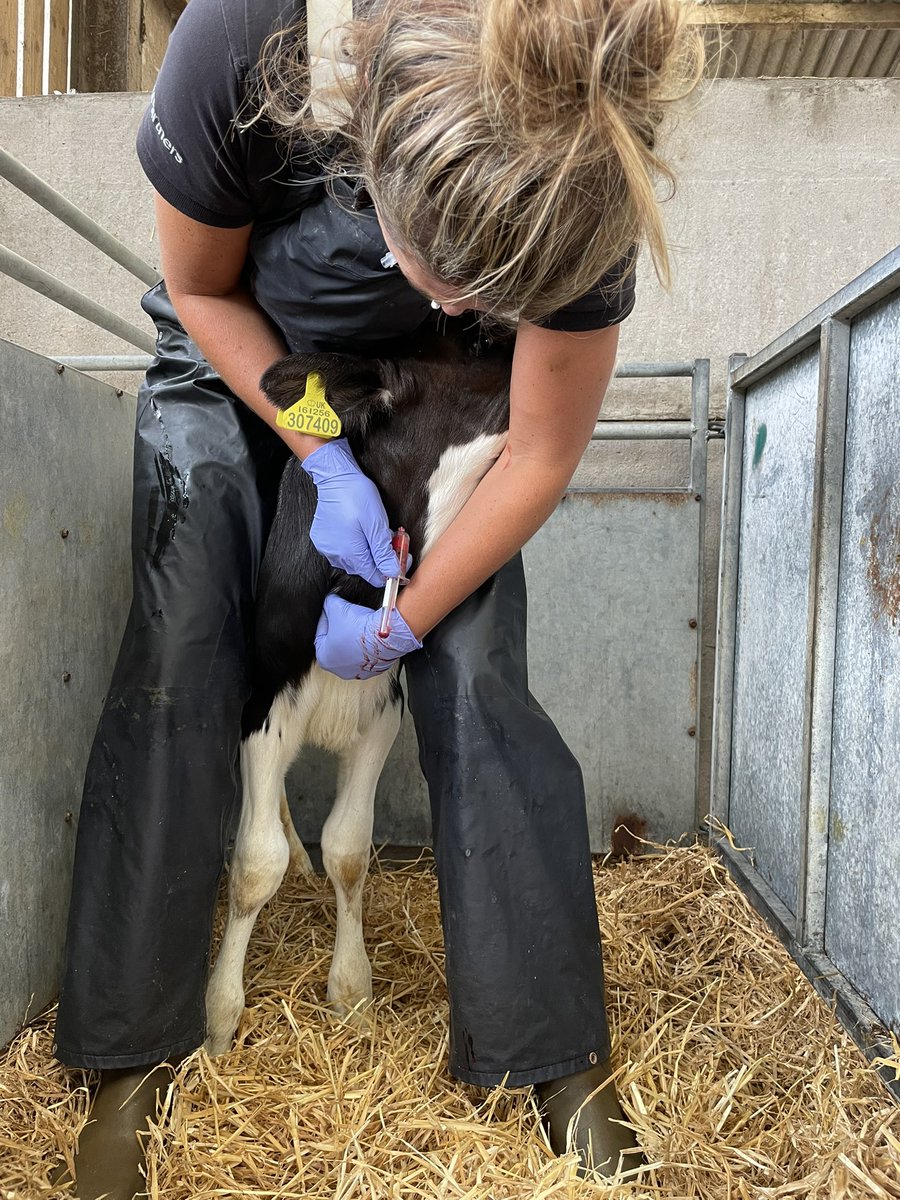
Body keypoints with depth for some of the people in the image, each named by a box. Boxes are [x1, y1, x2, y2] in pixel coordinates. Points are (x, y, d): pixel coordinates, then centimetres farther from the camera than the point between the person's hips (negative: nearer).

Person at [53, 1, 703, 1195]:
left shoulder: (581, 190, -32)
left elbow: (542, 456, -20)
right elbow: (201, 287, -15)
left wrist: (404, 620, -16)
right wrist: (326, 460, -20)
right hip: (234, 364, 1)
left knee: (479, 683, -13)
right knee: (177, 663, -11)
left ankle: (556, 1052, 3)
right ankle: (133, 1047, 5)